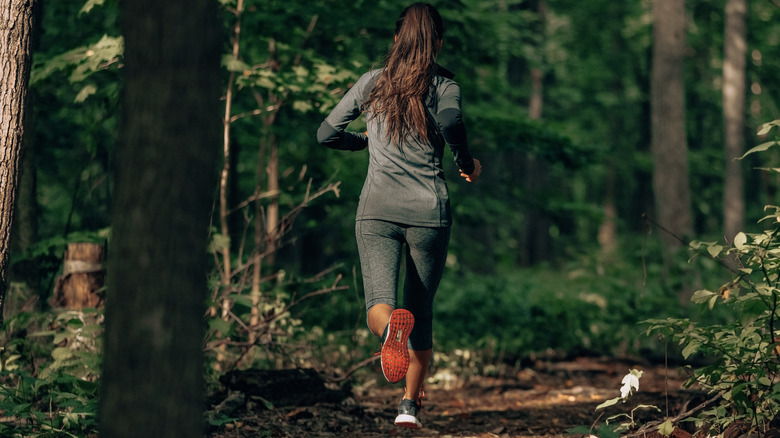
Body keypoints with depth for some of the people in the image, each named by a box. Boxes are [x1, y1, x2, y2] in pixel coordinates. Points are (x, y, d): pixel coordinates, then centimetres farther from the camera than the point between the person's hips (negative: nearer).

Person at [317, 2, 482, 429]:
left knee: (379, 307, -10)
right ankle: (410, 404, 14)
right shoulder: (443, 84, 1)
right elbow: (450, 123, -21)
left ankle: (392, 326, -45)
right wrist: (467, 164, -3)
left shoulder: (372, 82, 9)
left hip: (376, 210, 0)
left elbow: (326, 134, 13)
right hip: (428, 211, 0)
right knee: (422, 310, 16)